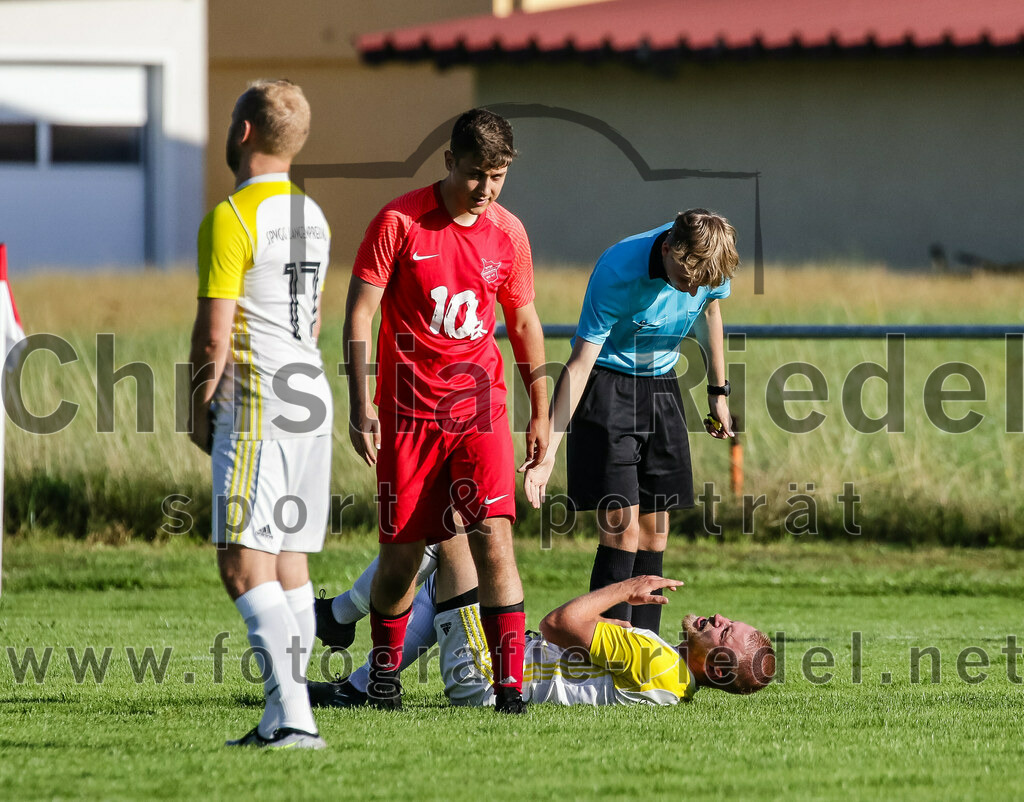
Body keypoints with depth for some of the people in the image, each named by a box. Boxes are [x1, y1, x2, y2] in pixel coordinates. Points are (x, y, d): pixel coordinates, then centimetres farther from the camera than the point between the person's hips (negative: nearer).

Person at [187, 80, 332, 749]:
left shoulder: (231, 219, -12)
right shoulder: (312, 216, 15)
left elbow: (213, 336, -13)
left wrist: (199, 411, -2)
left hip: (256, 403, -9)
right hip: (312, 394, 9)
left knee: (244, 564, -11)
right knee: (288, 560, 10)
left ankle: (294, 716, -22)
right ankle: (282, 719, 9)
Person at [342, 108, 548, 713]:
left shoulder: (508, 232, 4)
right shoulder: (400, 222, -7)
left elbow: (525, 322, 16)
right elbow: (360, 314, -5)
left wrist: (541, 412, 15)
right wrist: (361, 406, -12)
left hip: (480, 410, 2)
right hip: (408, 410, -2)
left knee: (494, 536, -13)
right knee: (402, 550, 4)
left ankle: (511, 683, -13)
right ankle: (385, 673, 27)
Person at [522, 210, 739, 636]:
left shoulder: (709, 256, -14)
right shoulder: (617, 273, -29)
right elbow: (580, 363, -25)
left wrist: (718, 391, 19)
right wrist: (547, 452, -28)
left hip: (661, 385, 6)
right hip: (607, 385, -5)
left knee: (655, 531, 4)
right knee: (622, 529, -15)